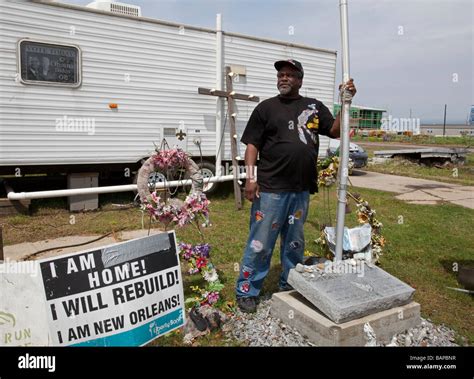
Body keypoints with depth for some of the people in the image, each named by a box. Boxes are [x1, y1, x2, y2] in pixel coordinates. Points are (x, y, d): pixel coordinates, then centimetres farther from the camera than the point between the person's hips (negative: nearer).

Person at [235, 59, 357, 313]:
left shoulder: (315, 107, 13)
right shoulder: (266, 107, 3)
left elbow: (335, 131, 8)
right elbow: (252, 144, -1)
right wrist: (251, 177, -10)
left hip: (301, 189, 4)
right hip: (270, 188, -4)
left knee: (294, 242, 16)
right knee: (260, 243, 0)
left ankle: (290, 286, 33)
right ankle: (246, 291, 13)